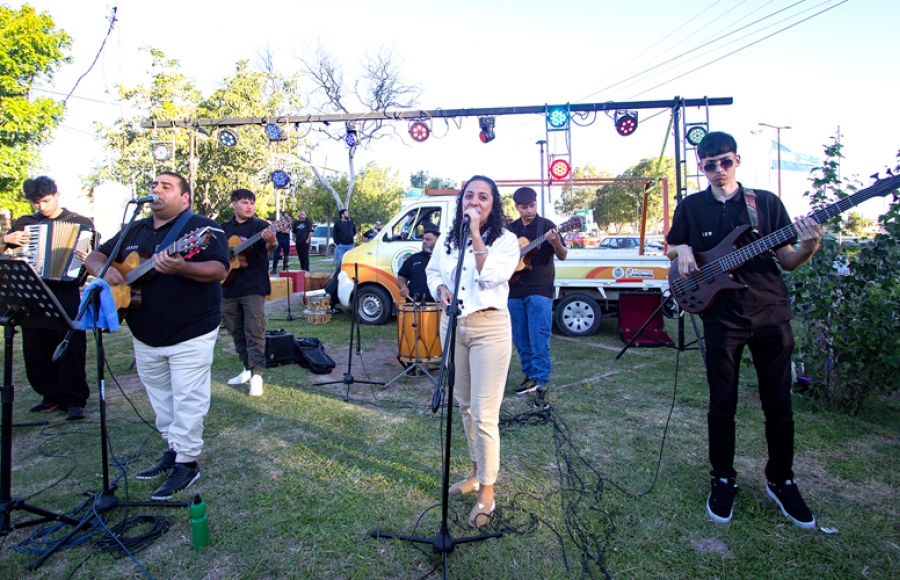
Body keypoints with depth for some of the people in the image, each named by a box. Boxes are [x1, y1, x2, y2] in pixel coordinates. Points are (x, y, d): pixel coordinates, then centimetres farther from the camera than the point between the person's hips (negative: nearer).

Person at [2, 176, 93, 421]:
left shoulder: (80, 223, 4)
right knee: (35, 347, 6)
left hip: (66, 289, -4)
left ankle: (74, 400, -2)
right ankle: (52, 396, 19)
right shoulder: (25, 223, 14)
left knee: (72, 343, -8)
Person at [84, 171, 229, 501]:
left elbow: (219, 270, -20)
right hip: (145, 337, 7)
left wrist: (181, 268, -38)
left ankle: (187, 462, 12)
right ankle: (173, 449, 34)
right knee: (160, 399, 18)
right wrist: (103, 269, -6)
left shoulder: (202, 228, -9)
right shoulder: (134, 231, 13)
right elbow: (96, 255, 18)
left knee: (187, 400, -1)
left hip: (191, 334, -7)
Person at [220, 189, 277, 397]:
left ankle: (257, 374, -4)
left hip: (254, 287, -6)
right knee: (237, 332, 13)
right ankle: (247, 368, 25)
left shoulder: (260, 225, -3)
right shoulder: (224, 228, 12)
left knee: (254, 333, -7)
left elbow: (268, 249, -18)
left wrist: (272, 242, -41)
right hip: (229, 288, 6)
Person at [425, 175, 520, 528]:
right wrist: (440, 288, -3)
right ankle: (476, 473, 37)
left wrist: (476, 234, -21)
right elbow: (432, 271, 18)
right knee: (464, 404, 18)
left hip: (489, 328, -6)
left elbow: (490, 277, -21)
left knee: (484, 415, -5)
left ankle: (487, 492, 12)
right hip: (452, 325, 6)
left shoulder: (505, 240, -6)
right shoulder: (448, 238, 9)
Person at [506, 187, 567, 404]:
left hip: (539, 291, -5)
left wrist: (556, 243, -31)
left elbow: (562, 256, -10)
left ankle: (541, 384, -1)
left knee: (539, 341, -7)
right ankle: (530, 376, 26)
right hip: (515, 291, 5)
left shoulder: (546, 225, -3)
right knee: (520, 340, 12)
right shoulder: (510, 228, 11)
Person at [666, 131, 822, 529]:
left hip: (771, 314, 1)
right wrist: (682, 251, -5)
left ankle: (780, 481, 29)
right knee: (722, 405, 7)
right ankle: (723, 480, 24)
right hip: (722, 318, 0)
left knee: (779, 405, 8)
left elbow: (787, 261, 4)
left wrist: (809, 247, -16)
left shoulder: (766, 202, 5)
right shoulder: (691, 206, 5)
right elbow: (674, 246, 17)